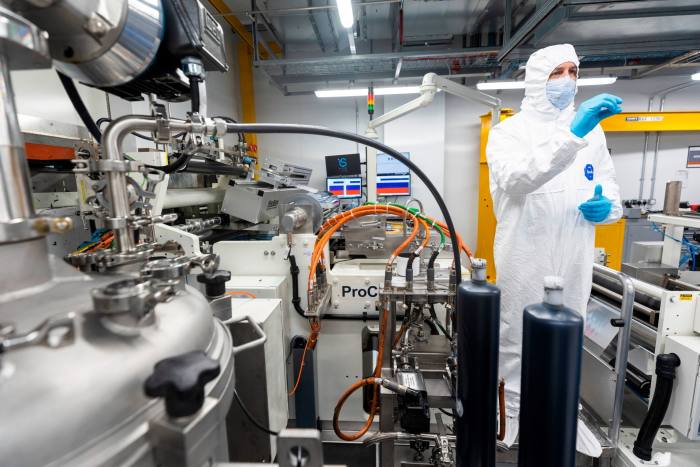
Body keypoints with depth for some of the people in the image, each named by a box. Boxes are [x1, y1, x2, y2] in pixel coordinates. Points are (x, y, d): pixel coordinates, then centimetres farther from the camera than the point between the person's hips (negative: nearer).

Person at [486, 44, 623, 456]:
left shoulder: (591, 128, 11)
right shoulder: (510, 131, -5)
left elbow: (611, 188, 15)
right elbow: (514, 180, -26)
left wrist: (607, 207, -8)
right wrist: (571, 133, -33)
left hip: (574, 257, 5)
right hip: (524, 258, -5)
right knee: (518, 340, 8)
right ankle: (516, 413, 31)